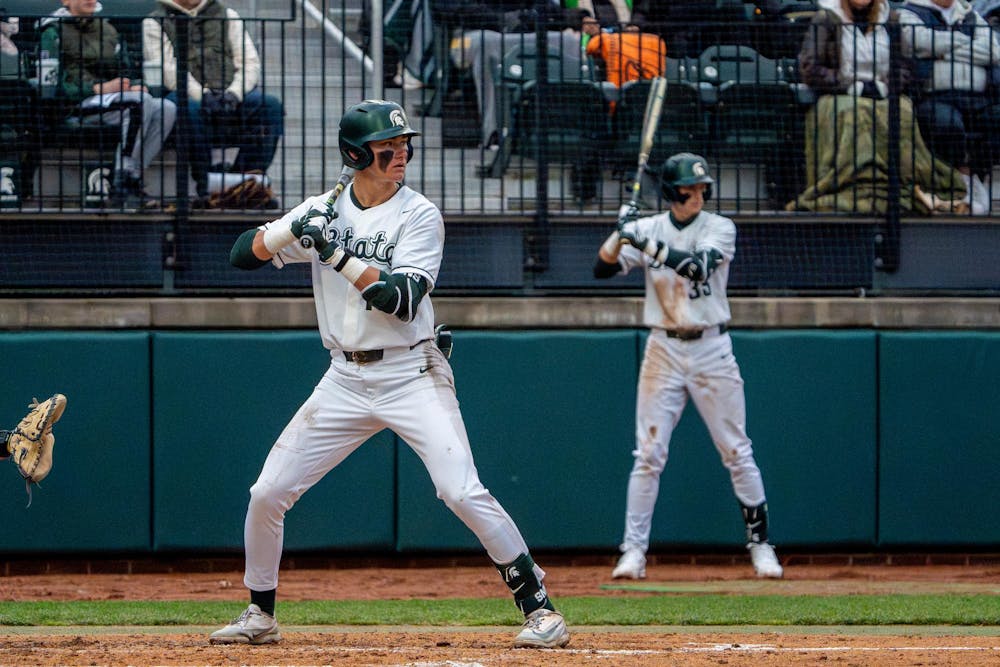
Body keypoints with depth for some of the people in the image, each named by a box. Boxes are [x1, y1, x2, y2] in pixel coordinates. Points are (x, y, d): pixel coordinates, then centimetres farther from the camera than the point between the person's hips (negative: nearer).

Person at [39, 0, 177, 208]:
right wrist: (98, 88, -18)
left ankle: (130, 182, -26)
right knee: (139, 101, -33)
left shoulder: (108, 30, 24)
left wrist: (135, 86, 0)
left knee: (166, 109, -21)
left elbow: (125, 73, 25)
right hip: (78, 105, -7)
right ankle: (123, 185, -35)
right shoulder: (54, 33, 2)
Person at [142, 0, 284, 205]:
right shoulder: (154, 24, 13)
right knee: (192, 109, -39)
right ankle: (206, 186, -33)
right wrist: (203, 96, -21)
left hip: (230, 98, 3)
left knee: (271, 105, -27)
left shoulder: (228, 16, 23)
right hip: (184, 94, -3)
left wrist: (233, 93, -12)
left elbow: (250, 63, 10)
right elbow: (167, 69, -4)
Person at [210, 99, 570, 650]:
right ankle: (259, 615, 20)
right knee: (268, 494, 2)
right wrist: (292, 230, -16)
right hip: (346, 379, 4)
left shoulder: (419, 216, -7)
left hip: (411, 375, -4)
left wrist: (340, 255, -25)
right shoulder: (326, 210, 5)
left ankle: (537, 605, -10)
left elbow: (402, 301, -20)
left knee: (462, 492, -18)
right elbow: (242, 255, 2)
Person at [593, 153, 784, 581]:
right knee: (649, 455, -4)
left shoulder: (719, 229, -2)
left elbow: (698, 265, -21)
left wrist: (647, 244, -26)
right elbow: (602, 269, -4)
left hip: (711, 349, -1)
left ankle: (760, 543, 12)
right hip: (663, 350, 1)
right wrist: (621, 235, -20)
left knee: (736, 452, 2)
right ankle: (633, 551, -1)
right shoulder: (649, 228, 3)